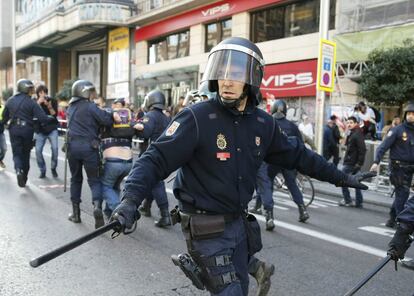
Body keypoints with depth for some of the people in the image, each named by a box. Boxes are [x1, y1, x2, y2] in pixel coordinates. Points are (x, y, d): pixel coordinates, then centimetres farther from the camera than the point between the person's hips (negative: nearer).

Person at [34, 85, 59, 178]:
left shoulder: (52, 101, 0)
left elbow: (55, 115, -10)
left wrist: (49, 106, -25)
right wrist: (38, 103, -21)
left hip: (52, 129, -1)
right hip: (40, 130, 1)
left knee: (55, 148, -17)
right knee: (38, 150, -10)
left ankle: (53, 168, 5)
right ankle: (42, 170, 7)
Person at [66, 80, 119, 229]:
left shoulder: (71, 107, 16)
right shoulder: (89, 106, -4)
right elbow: (105, 120, -14)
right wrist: (113, 116, 7)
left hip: (72, 145, 5)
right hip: (89, 145, -5)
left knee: (75, 179, 16)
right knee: (94, 179, 3)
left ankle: (76, 212, 19)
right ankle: (97, 205, -21)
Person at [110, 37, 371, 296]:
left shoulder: (263, 124, -1)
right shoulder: (197, 118, -18)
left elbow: (297, 155, 12)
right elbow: (157, 159, -21)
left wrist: (340, 177, 17)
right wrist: (131, 199, -36)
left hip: (240, 223, 6)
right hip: (207, 229, -6)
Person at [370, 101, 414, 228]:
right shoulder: (397, 130, -6)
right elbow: (383, 146, -12)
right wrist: (376, 162, -23)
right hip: (398, 167, -6)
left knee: (401, 195, 12)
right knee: (403, 193, -11)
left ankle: (392, 220, 24)